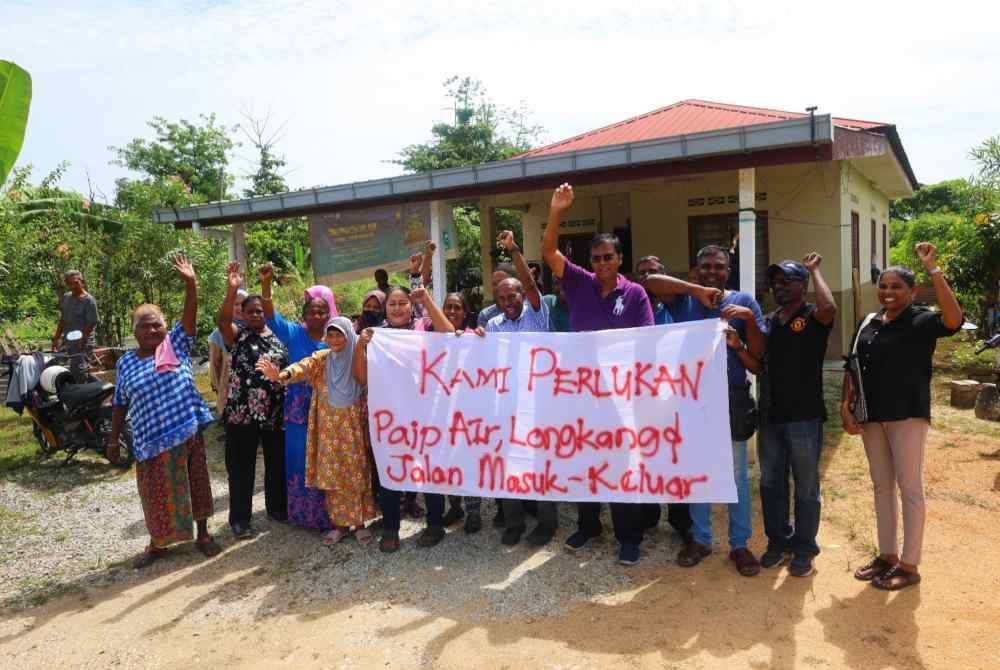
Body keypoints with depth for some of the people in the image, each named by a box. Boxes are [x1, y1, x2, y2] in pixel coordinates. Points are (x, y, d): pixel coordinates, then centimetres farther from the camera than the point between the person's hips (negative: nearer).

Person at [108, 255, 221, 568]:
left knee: (195, 484, 10)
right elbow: (121, 404, 9)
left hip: (188, 430, -1)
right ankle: (157, 543, 30)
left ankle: (203, 534, 27)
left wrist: (191, 283, -27)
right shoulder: (126, 362, 4)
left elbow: (190, 315, -14)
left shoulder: (177, 344, -1)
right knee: (157, 493, 11)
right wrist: (113, 439, 10)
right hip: (152, 439, 1)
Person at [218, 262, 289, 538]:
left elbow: (289, 368, 14)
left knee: (277, 463, 14)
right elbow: (222, 320, -23)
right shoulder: (237, 335, -2)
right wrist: (232, 290, -35)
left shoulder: (277, 336, 9)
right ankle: (239, 518, 15)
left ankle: (277, 508, 31)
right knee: (241, 467, 3)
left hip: (275, 413, 4)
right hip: (242, 413, -3)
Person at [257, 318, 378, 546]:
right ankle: (340, 523, 19)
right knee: (332, 475, 7)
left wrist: (360, 346, -34)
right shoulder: (322, 357, 1)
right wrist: (281, 375, -40)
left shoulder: (359, 355, -4)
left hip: (353, 426, -2)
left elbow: (361, 378, -23)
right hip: (329, 426, 2)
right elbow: (304, 367, -19)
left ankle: (360, 522, 14)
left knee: (356, 474, 2)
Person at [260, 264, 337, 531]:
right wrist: (266, 285, -28)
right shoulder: (294, 334, -1)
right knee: (300, 461, 11)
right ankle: (302, 513, 26)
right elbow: (271, 316, -15)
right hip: (299, 411, 0)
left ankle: (329, 514, 19)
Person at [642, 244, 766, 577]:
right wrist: (696, 290, -22)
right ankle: (700, 539, 27)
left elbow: (759, 355, -1)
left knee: (736, 473, 6)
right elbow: (651, 281, -15)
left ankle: (740, 544, 20)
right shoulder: (684, 298, 3)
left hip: (732, 398, -1)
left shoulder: (744, 301, 2)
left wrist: (749, 319, -19)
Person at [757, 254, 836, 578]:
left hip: (804, 417, -5)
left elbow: (829, 307, -30)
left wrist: (814, 269, -17)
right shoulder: (767, 321, 11)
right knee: (771, 483, 15)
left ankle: (804, 549, 22)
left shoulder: (813, 317, -5)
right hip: (770, 416, 5)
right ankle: (778, 540, 31)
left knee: (806, 487, 8)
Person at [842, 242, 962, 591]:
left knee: (910, 487, 2)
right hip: (872, 415, 6)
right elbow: (853, 369, 12)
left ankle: (909, 565, 13)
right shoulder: (868, 324, 9)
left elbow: (954, 319, -30)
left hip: (907, 415, -6)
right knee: (881, 486, 14)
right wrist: (846, 406, 0)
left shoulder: (920, 321, -8)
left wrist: (932, 268, -30)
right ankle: (887, 555, 27)